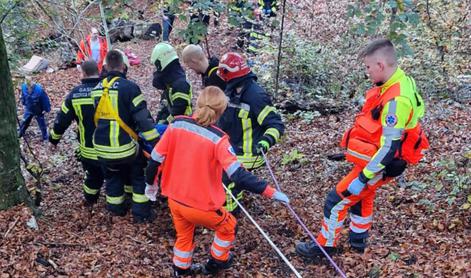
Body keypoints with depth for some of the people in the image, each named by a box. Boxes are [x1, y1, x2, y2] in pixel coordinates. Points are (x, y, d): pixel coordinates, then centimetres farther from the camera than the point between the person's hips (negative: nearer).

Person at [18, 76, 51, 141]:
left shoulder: (39, 89, -34)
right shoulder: (24, 87, -19)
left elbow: (45, 99, -20)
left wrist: (46, 109, -13)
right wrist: (24, 104, 15)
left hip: (38, 111, -4)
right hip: (28, 109, 4)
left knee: (42, 124, 12)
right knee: (25, 121, 22)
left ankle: (45, 137, 34)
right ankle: (21, 133, 49)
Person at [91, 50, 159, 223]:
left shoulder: (97, 90, 5)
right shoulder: (129, 87, -14)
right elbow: (143, 118, -17)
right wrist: (155, 142, -12)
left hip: (103, 148, 5)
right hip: (125, 146, -5)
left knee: (112, 176, 24)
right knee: (139, 176, 14)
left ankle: (116, 208, 37)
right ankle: (141, 213, 15)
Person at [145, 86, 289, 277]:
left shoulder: (176, 124, -10)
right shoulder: (217, 139, -24)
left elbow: (155, 158, -3)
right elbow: (239, 176, -27)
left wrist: (150, 183, 14)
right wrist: (269, 191, -20)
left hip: (174, 198, 5)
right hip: (200, 205, -4)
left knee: (184, 235, 32)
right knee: (228, 227, 27)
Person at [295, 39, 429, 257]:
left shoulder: (396, 100, -31)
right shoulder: (401, 82, 0)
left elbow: (389, 147, -30)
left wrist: (364, 176, -23)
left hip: (377, 165, -10)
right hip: (371, 157, 10)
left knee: (337, 200, 2)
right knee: (361, 196, 27)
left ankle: (325, 245, 21)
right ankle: (358, 241, 46)